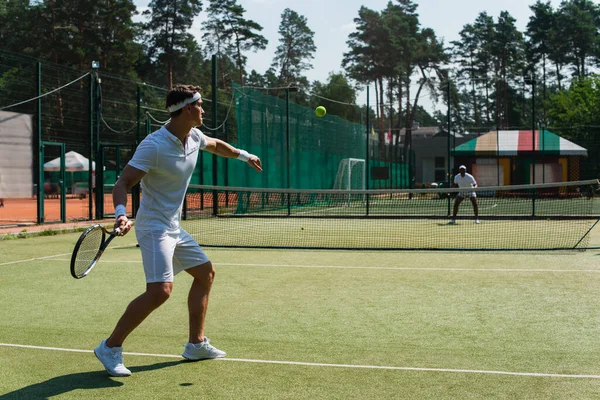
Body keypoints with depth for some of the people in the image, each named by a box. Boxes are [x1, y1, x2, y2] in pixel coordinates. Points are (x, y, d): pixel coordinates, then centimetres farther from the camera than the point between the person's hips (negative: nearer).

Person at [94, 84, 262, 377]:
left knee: (205, 273, 16)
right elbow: (122, 183, -22)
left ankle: (196, 344, 26)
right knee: (160, 290, -22)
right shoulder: (154, 146, -22)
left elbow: (216, 145, 28)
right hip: (153, 227, -10)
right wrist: (121, 214, -40)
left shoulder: (194, 137, 4)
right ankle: (110, 348, -8)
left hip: (173, 228, 10)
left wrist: (244, 155, 40)